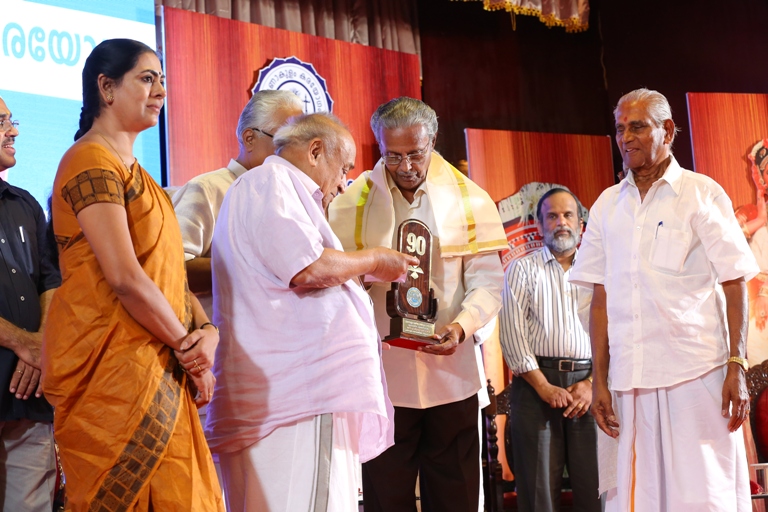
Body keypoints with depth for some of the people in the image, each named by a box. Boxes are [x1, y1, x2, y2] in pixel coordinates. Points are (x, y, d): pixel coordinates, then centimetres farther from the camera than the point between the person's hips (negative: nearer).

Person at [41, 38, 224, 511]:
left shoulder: (133, 170, 19)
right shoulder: (92, 161, -10)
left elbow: (166, 269, 15)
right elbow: (125, 278, -19)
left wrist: (207, 329, -2)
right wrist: (187, 345, -9)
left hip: (156, 368, 9)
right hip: (114, 367, -9)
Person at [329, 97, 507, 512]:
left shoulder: (470, 200, 2)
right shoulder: (351, 202, 1)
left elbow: (487, 282, 0)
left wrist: (461, 326, -17)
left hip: (451, 375, 1)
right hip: (381, 375, -1)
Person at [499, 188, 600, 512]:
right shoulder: (522, 269, 10)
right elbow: (512, 334, -1)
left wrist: (592, 383, -7)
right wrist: (545, 387, -9)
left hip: (589, 385, 1)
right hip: (538, 383, -1)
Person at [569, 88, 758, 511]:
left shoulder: (703, 194, 3)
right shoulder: (607, 205, 12)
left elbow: (734, 285, 0)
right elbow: (601, 298, 11)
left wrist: (737, 366, -8)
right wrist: (599, 380, 7)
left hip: (696, 376, -3)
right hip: (630, 380, 3)